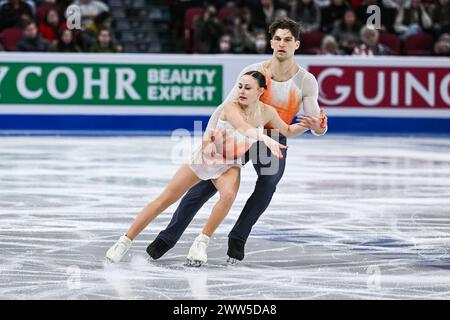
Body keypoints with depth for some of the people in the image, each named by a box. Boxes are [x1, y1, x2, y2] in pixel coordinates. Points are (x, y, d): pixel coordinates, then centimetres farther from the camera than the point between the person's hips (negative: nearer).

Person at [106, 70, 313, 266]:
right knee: (164, 200, -1)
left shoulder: (267, 112, -10)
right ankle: (125, 241, 11)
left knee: (229, 195, -31)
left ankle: (201, 243, -16)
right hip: (204, 157, -2)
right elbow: (244, 128, -46)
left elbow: (287, 131, 8)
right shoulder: (231, 107, -26)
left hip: (229, 165, 3)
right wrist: (267, 140, -62)